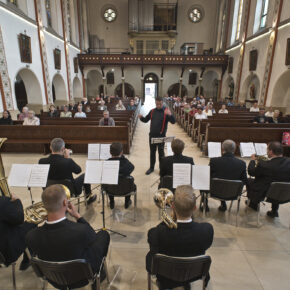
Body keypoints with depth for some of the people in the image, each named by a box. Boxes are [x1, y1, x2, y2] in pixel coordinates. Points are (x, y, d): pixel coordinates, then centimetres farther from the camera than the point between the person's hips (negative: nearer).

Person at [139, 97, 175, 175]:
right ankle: (151, 167, 28)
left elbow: (173, 122, -16)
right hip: (152, 135, 4)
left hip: (161, 136, -4)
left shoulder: (166, 111, -7)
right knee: (152, 152, 14)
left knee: (161, 152, 6)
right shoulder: (152, 111, 6)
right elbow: (146, 120, 13)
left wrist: (170, 115, -36)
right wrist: (141, 117, -9)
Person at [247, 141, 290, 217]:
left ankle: (253, 204, 40)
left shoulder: (263, 165, -29)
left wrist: (252, 160, 5)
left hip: (263, 193, -4)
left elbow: (251, 172, -11)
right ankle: (274, 211, 40)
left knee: (249, 181, 19)